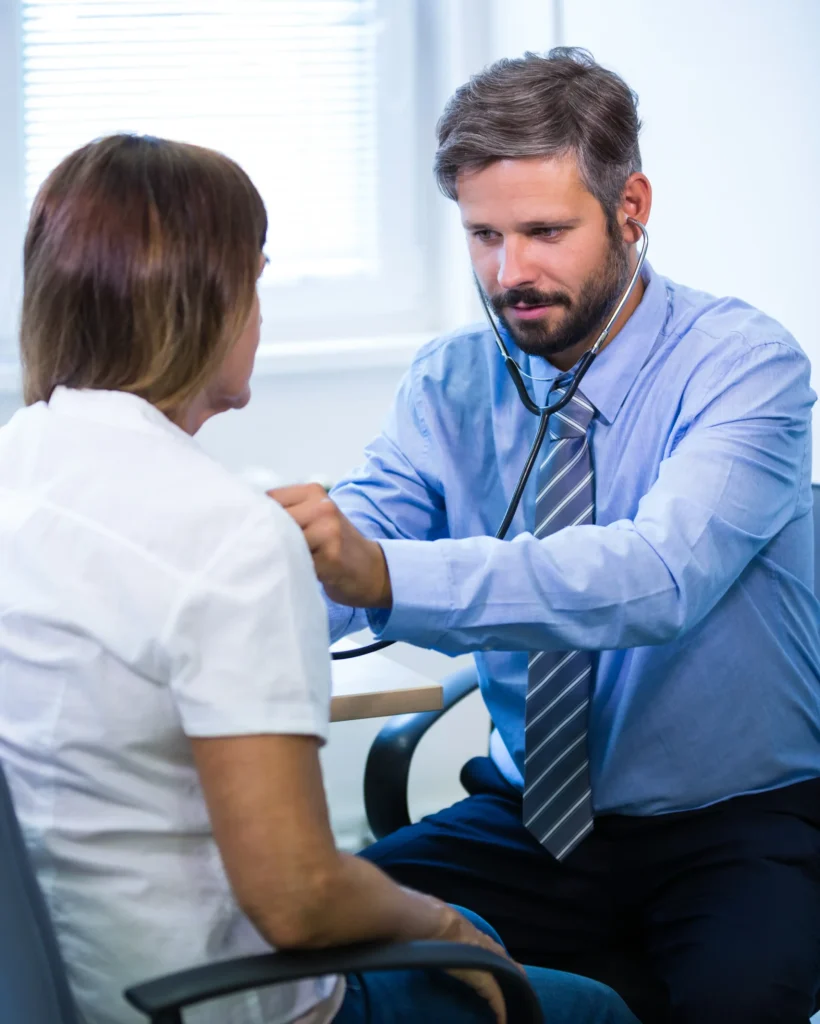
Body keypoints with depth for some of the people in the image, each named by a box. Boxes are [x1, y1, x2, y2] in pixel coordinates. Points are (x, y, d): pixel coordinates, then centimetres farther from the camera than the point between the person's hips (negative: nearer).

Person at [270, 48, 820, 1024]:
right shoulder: (450, 382, 3)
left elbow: (659, 573, -30)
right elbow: (356, 538, -11)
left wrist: (384, 575, -44)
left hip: (739, 824, -4)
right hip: (525, 822, 4)